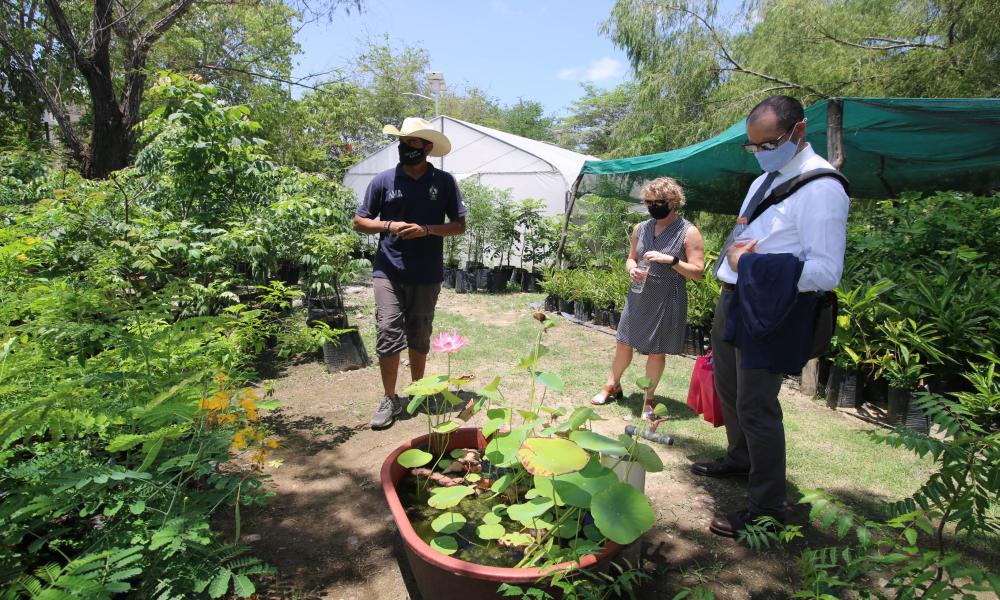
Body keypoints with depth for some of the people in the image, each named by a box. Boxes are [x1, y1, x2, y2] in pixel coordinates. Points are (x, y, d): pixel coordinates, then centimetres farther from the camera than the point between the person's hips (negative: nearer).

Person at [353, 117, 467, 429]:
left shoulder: (444, 182, 0)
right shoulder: (384, 180, 0)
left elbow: (459, 225, 2)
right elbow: (359, 221, 6)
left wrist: (426, 230, -15)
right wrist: (389, 225, -13)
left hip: (427, 275, 1)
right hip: (388, 271, 0)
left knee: (419, 337, 14)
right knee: (388, 335, -6)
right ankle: (390, 399, 11)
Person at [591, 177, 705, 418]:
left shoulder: (689, 233, -9)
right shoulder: (641, 229, 4)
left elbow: (697, 272, -12)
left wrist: (670, 260, -25)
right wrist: (632, 268, -6)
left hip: (667, 301, -4)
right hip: (639, 297, 4)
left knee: (657, 351, 7)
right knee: (623, 343, 12)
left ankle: (648, 399, 24)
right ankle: (612, 385, 34)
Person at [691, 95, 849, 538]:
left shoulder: (820, 187, -17)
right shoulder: (765, 179, 13)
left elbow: (826, 272, -23)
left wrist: (750, 263, -20)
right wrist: (737, 251, -2)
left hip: (769, 311, -10)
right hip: (733, 300, 10)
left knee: (755, 407, -4)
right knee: (727, 388, 22)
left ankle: (768, 508, 14)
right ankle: (739, 459, 45)